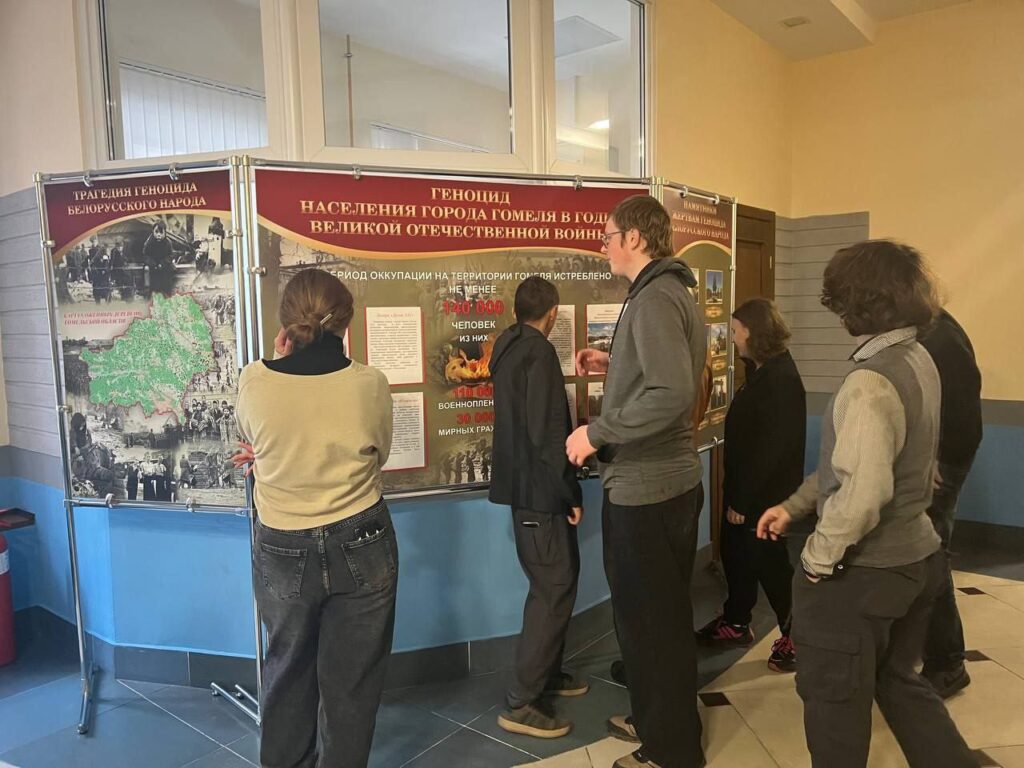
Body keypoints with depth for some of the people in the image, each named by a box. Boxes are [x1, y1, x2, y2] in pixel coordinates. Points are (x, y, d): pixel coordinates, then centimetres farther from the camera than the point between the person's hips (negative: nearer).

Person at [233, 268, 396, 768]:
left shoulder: (253, 381, -14)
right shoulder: (370, 383, -14)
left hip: (283, 552, 1)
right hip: (361, 547, -1)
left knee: (288, 673, 25)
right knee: (351, 682, 16)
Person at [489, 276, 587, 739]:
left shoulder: (508, 346, 11)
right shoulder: (539, 352, -17)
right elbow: (546, 431, -23)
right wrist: (571, 492, -15)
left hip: (523, 483, 9)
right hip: (539, 488, -9)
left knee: (552, 582, 19)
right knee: (554, 588, -2)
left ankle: (546, 674, 31)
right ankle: (522, 703, 5)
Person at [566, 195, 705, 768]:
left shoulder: (654, 299, -19)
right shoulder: (676, 292, 13)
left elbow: (672, 394, -31)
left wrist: (597, 432, -23)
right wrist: (614, 366, 13)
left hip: (645, 489, -11)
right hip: (676, 479, 11)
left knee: (649, 620, 5)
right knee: (667, 614, 22)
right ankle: (660, 721, 40)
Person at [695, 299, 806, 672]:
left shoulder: (781, 379, -22)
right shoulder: (762, 372, 10)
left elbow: (770, 448, -25)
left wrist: (744, 500, -21)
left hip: (766, 495, -10)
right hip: (745, 488, 10)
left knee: (770, 563, 4)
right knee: (735, 554, 19)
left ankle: (796, 637, 21)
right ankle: (736, 622, 35)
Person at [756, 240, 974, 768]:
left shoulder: (870, 382, -26)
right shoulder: (918, 361, 4)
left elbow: (863, 492, -33)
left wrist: (817, 558, -18)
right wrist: (794, 505, 11)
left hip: (863, 570, -9)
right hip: (915, 556, 9)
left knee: (834, 699, 13)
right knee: (898, 683, 26)